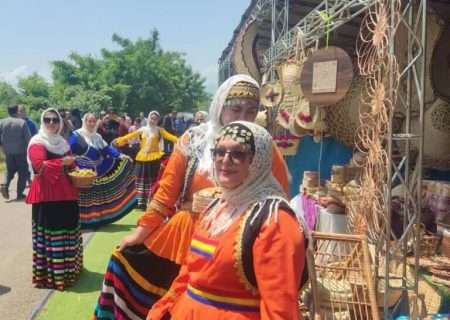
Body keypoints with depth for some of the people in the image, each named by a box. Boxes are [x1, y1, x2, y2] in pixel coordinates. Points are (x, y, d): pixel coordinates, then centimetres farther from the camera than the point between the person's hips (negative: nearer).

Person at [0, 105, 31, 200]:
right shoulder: (22, 122, -11)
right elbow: (28, 138, -12)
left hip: (8, 152, 4)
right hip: (21, 151, -3)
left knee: (10, 170, 21)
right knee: (22, 173, 7)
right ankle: (20, 194, 7)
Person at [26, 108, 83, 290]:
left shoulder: (63, 142, 17)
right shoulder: (37, 142, -6)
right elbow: (40, 166, -21)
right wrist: (62, 162, -21)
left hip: (66, 192, 8)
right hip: (46, 195, -7)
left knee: (68, 228, 14)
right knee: (50, 232, -5)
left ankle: (68, 268, 29)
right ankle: (49, 273, 5)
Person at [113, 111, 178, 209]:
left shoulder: (159, 130, 3)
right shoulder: (142, 130, 9)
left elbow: (169, 136, -9)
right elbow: (130, 136, 4)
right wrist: (119, 140, -5)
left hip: (154, 158, -2)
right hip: (142, 157, 3)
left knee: (152, 180, -1)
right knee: (141, 180, 4)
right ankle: (141, 202, 10)